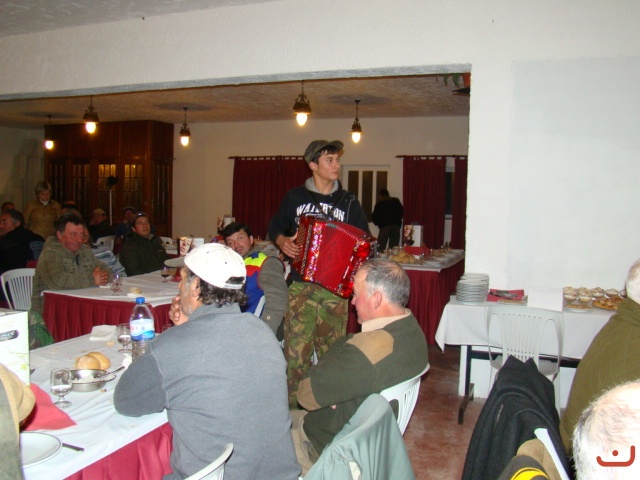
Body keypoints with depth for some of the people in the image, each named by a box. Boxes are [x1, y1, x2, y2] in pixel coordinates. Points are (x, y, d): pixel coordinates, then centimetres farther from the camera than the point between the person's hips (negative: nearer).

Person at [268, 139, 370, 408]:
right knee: (295, 353, -1)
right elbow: (275, 227, 18)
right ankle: (290, 410, 11)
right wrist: (282, 241, -4)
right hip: (300, 287, -1)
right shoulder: (295, 197, 7)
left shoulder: (349, 202, 9)